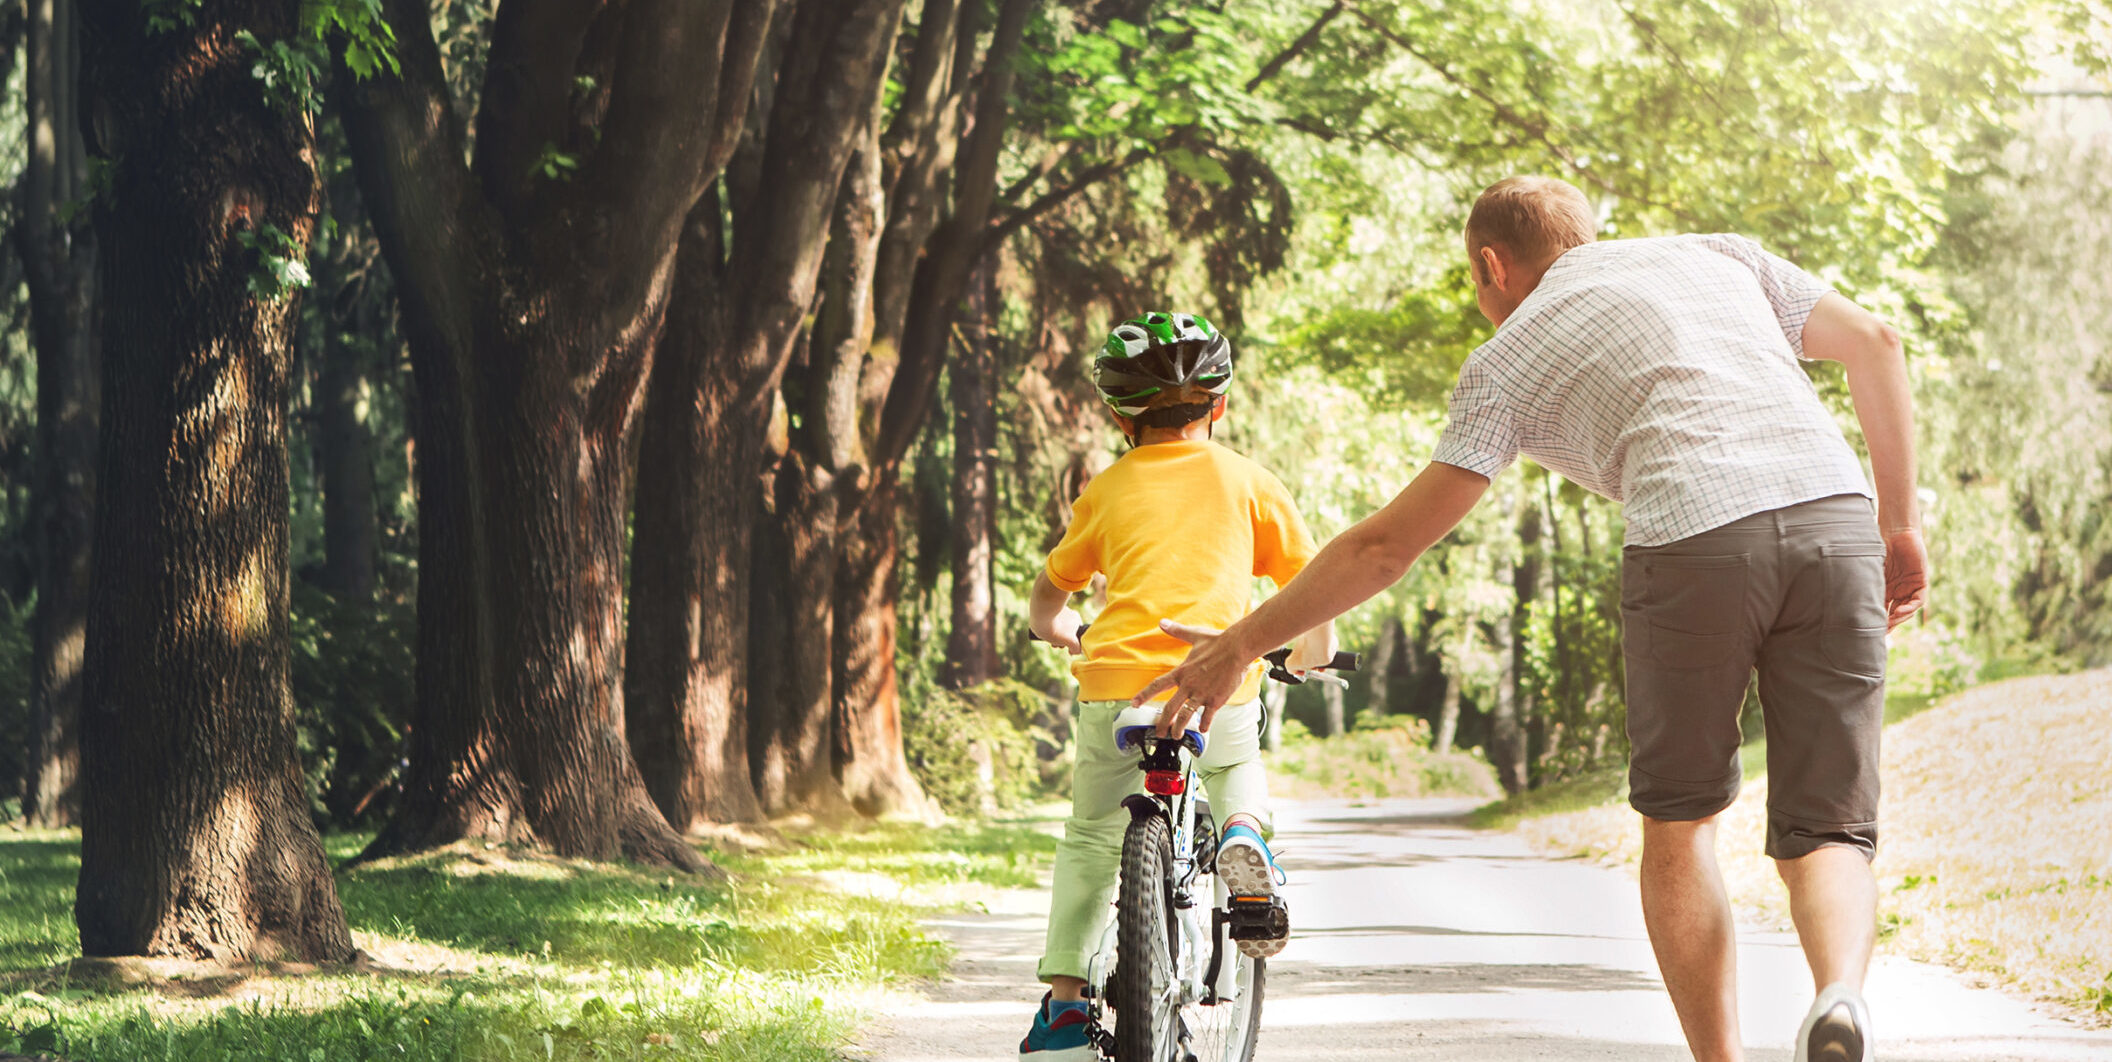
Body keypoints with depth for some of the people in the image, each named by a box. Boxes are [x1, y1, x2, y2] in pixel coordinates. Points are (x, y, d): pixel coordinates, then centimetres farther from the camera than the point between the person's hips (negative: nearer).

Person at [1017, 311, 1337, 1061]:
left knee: (1091, 840, 18)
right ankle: (1244, 831, 0)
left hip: (1116, 688, 0)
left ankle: (1064, 1001, 10)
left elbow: (1045, 607, 22)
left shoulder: (1106, 491, 15)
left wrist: (1066, 635, 44)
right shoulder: (1245, 480, 12)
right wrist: (1314, 654, 30)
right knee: (1238, 765, 34)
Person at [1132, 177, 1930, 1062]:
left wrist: (1242, 644, 26)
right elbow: (1874, 342, 23)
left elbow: (1388, 544, 17)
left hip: (1693, 539, -3)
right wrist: (1899, 525, 28)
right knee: (1826, 833, 8)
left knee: (1678, 825, 20)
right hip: (1835, 516, 3)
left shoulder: (1508, 361, 19)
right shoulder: (1718, 256, 30)